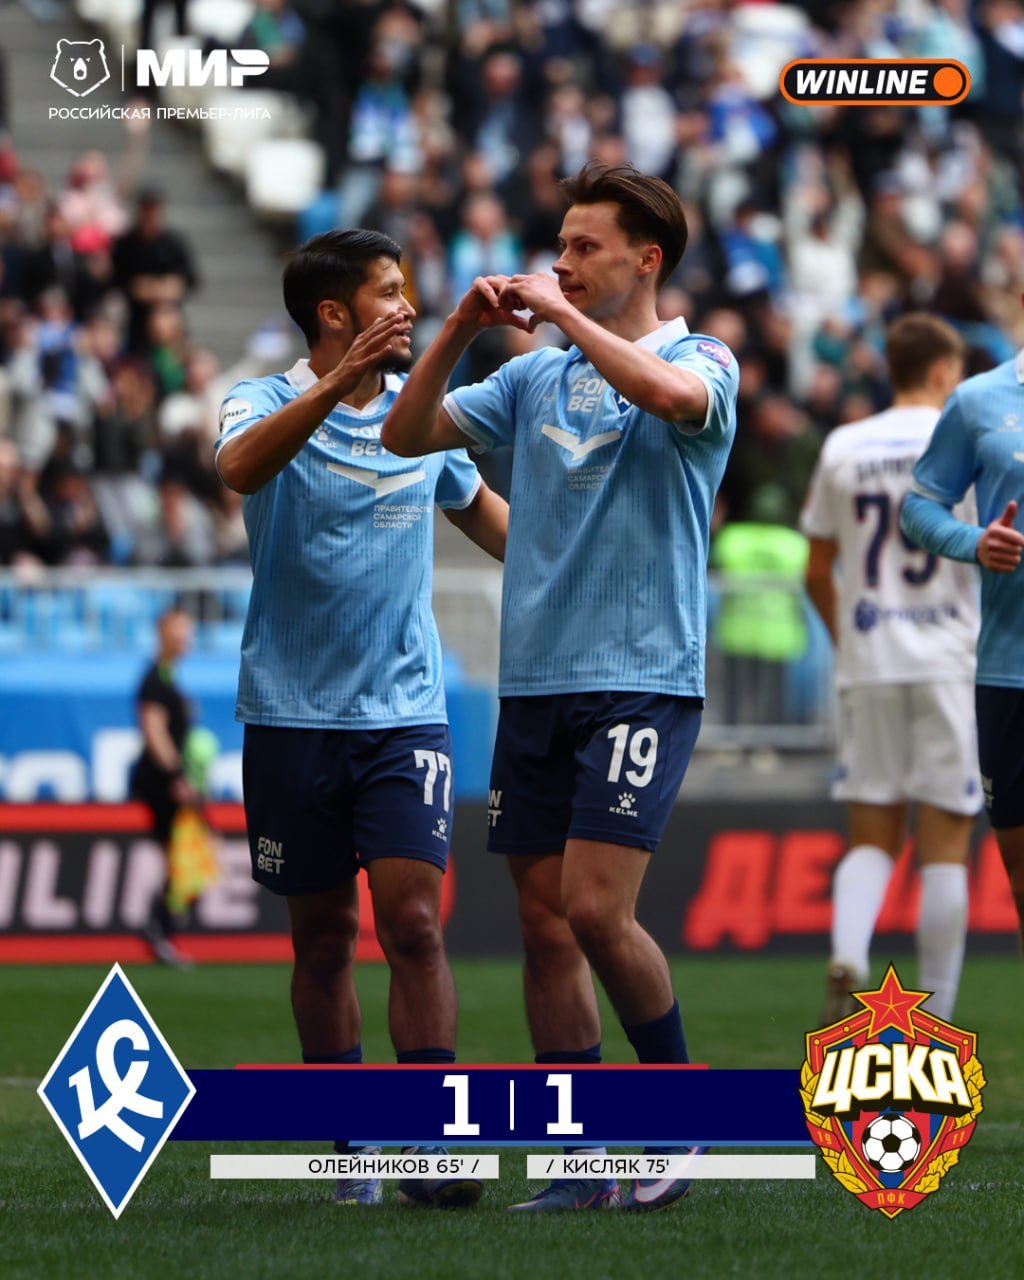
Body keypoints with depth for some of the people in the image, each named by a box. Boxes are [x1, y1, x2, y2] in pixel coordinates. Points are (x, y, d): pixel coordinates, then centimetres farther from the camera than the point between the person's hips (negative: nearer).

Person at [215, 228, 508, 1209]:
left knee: (412, 922, -13)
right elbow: (240, 468, -30)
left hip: (403, 712, 2)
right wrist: (339, 380, -41)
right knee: (322, 939, 6)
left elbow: (481, 508, 27)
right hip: (292, 715, -2)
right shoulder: (266, 401, -5)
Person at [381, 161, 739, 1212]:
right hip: (534, 682, 6)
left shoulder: (701, 360, -2)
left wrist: (566, 314, -18)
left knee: (596, 908, -15)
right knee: (545, 922, 3)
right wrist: (460, 330, -3)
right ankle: (586, 1163, 8)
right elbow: (407, 436, 9)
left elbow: (673, 393, -26)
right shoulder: (534, 377, 15)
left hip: (642, 680, -6)